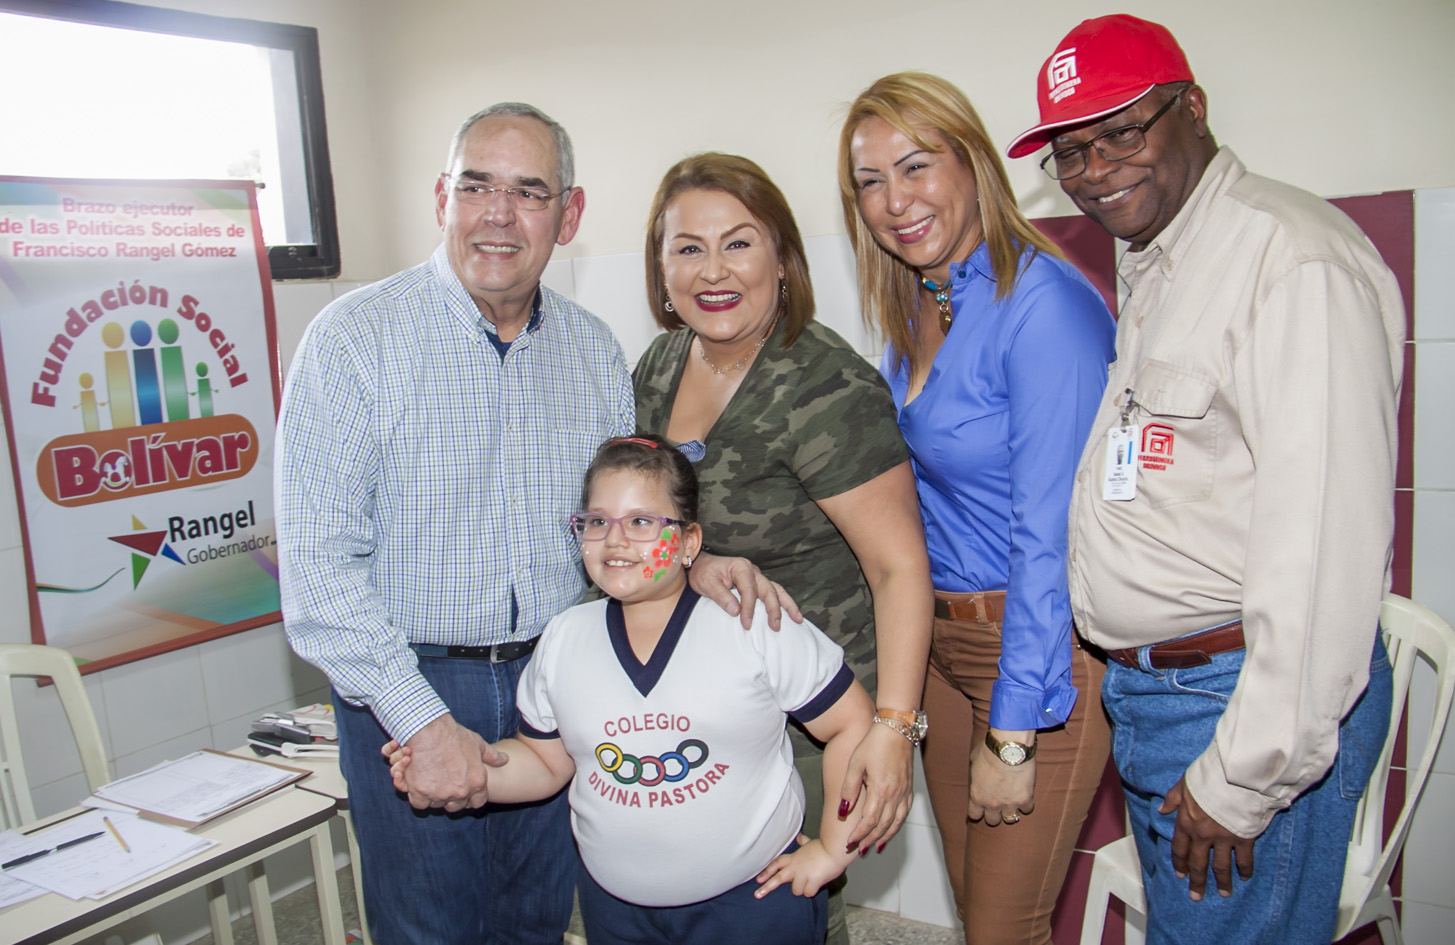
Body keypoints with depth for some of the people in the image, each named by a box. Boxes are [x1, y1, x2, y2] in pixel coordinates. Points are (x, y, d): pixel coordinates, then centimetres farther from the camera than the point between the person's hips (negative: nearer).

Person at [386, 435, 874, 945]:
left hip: (755, 895, -3)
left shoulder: (757, 626, -14)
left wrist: (832, 851, -8)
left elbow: (854, 725, -9)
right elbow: (546, 761, 7)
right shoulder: (562, 639, 0)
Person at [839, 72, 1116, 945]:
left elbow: (1051, 531, -21)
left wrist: (1012, 734, -18)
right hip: (949, 643, 8)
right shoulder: (914, 314, 7)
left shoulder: (1043, 302, -19)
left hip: (1047, 652, -7)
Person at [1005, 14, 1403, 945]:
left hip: (1253, 697, -9)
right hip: (1147, 692, 9)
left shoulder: (1294, 255, -17)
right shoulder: (1152, 270, 14)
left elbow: (1326, 540, -23)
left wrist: (1245, 778, -19)